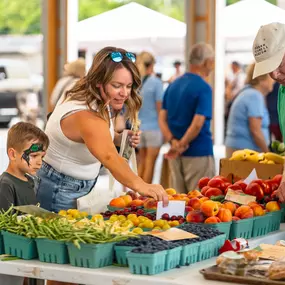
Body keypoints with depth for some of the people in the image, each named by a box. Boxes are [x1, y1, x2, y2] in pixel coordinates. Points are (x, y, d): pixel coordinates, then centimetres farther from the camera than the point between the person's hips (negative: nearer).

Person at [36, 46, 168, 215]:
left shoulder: (103, 102, -4)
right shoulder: (86, 116, -33)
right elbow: (109, 157, -49)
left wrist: (120, 139, -8)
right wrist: (140, 185, -63)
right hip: (58, 191, -9)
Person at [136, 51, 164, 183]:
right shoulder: (156, 82, -10)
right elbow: (160, 108, -8)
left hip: (138, 127, 5)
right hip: (153, 127, -4)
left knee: (141, 163, 13)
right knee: (150, 163, 1)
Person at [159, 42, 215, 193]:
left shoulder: (173, 85, 10)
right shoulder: (203, 88, -13)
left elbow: (162, 118, 5)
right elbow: (197, 123, -21)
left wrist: (173, 141, -7)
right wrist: (182, 145, -11)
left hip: (175, 156, 7)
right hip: (198, 154, -7)